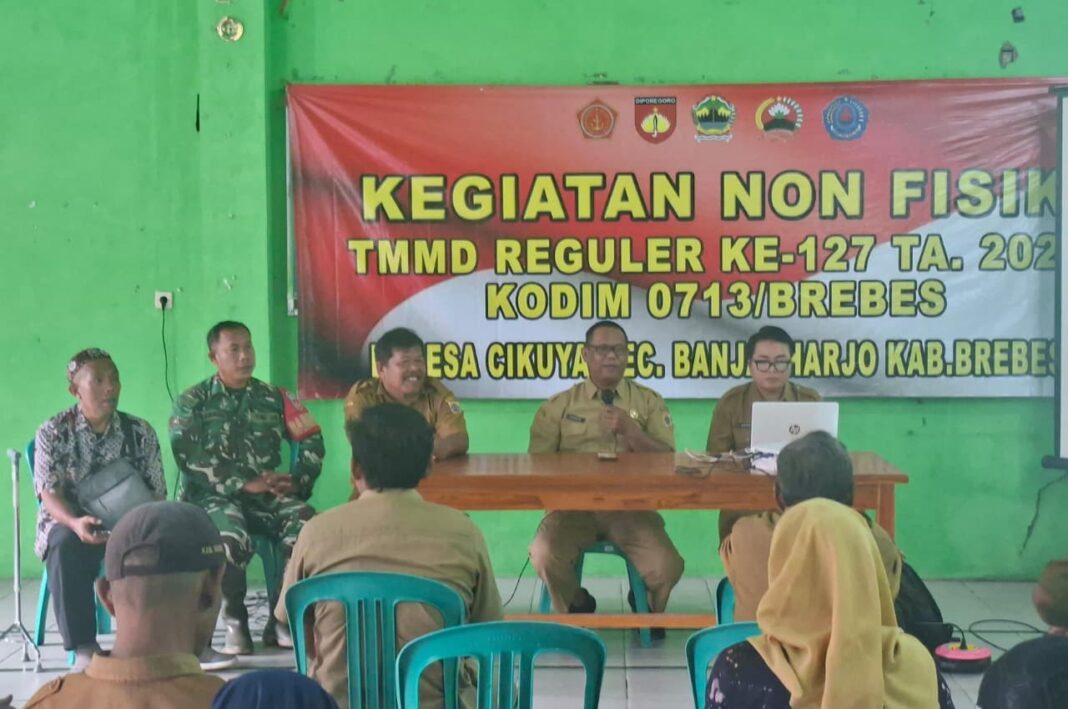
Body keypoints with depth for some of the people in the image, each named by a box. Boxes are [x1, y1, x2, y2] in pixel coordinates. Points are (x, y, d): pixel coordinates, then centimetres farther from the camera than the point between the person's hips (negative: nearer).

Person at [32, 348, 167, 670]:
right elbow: (49, 493, -11)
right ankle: (84, 646, -30)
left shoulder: (140, 432, 3)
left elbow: (156, 492, 1)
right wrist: (76, 523, -33)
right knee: (66, 545, -38)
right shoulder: (53, 432, -3)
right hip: (67, 521, -1)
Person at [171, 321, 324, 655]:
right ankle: (235, 623, -13)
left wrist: (296, 481, -7)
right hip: (214, 496, -3)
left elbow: (312, 442, 11)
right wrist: (246, 484, -17)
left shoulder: (275, 397, 14)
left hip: (268, 496, 3)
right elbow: (190, 458, -9)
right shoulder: (192, 402, 5)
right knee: (230, 538, -36)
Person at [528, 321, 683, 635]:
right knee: (544, 556, -29)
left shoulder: (649, 402, 13)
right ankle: (576, 607, 8)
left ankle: (646, 609, 18)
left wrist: (631, 431, -11)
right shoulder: (559, 406, 11)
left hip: (631, 506, 0)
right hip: (574, 504, 0)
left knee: (667, 566, -23)